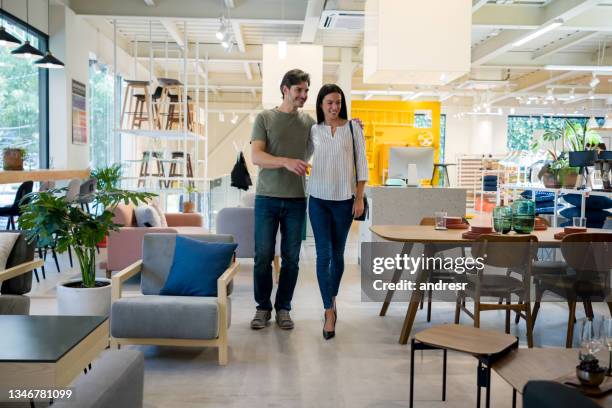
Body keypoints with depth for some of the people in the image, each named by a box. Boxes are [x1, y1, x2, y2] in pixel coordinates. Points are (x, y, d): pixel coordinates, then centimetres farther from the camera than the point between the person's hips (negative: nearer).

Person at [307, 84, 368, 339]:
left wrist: (359, 199, -4)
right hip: (318, 198, 1)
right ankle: (330, 312, -2)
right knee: (324, 254, -5)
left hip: (344, 199, 0)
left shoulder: (353, 128, 1)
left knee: (338, 254, 10)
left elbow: (361, 164, 0)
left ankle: (332, 300, 31)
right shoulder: (314, 131, 5)